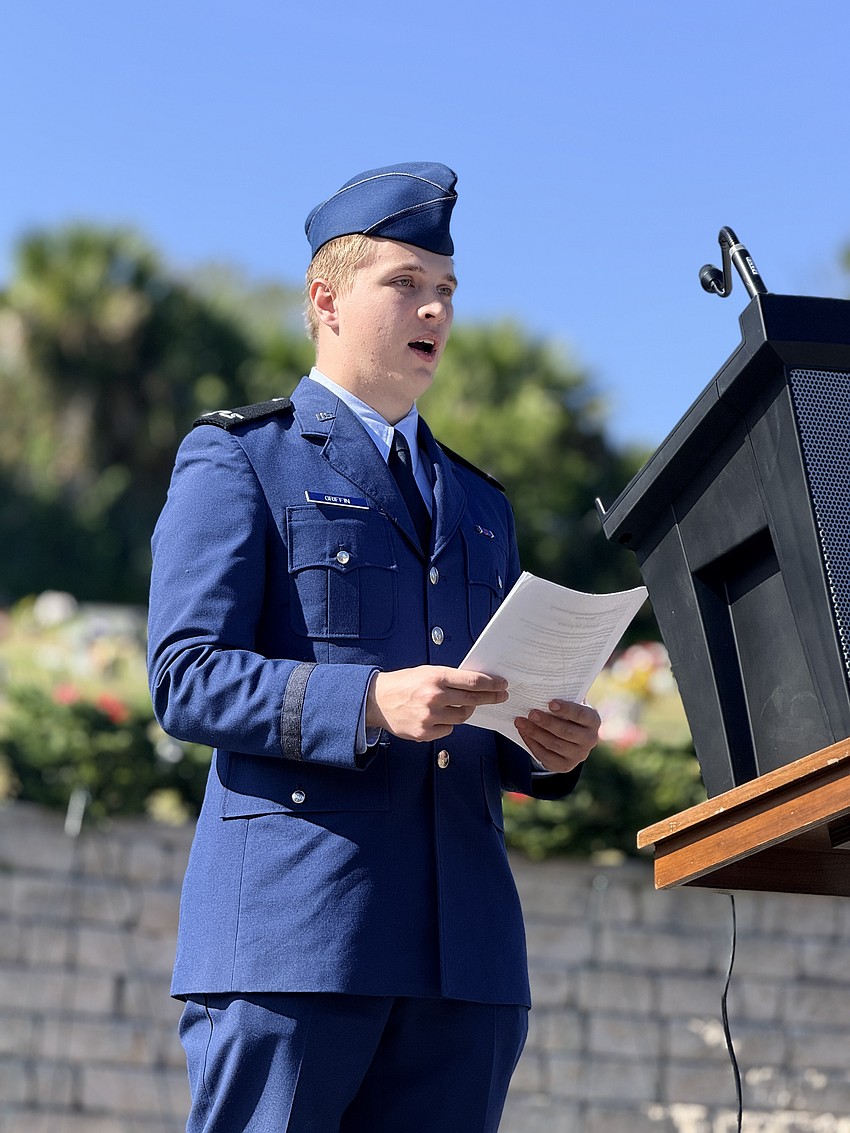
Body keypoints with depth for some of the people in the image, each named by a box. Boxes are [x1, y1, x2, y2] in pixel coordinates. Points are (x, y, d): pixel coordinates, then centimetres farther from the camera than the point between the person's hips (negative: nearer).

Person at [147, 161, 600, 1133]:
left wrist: (551, 747, 3)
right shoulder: (235, 460, 7)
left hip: (464, 945, 6)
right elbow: (186, 679, -5)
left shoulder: (479, 503, 27)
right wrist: (371, 701, -20)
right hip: (289, 936, -5)